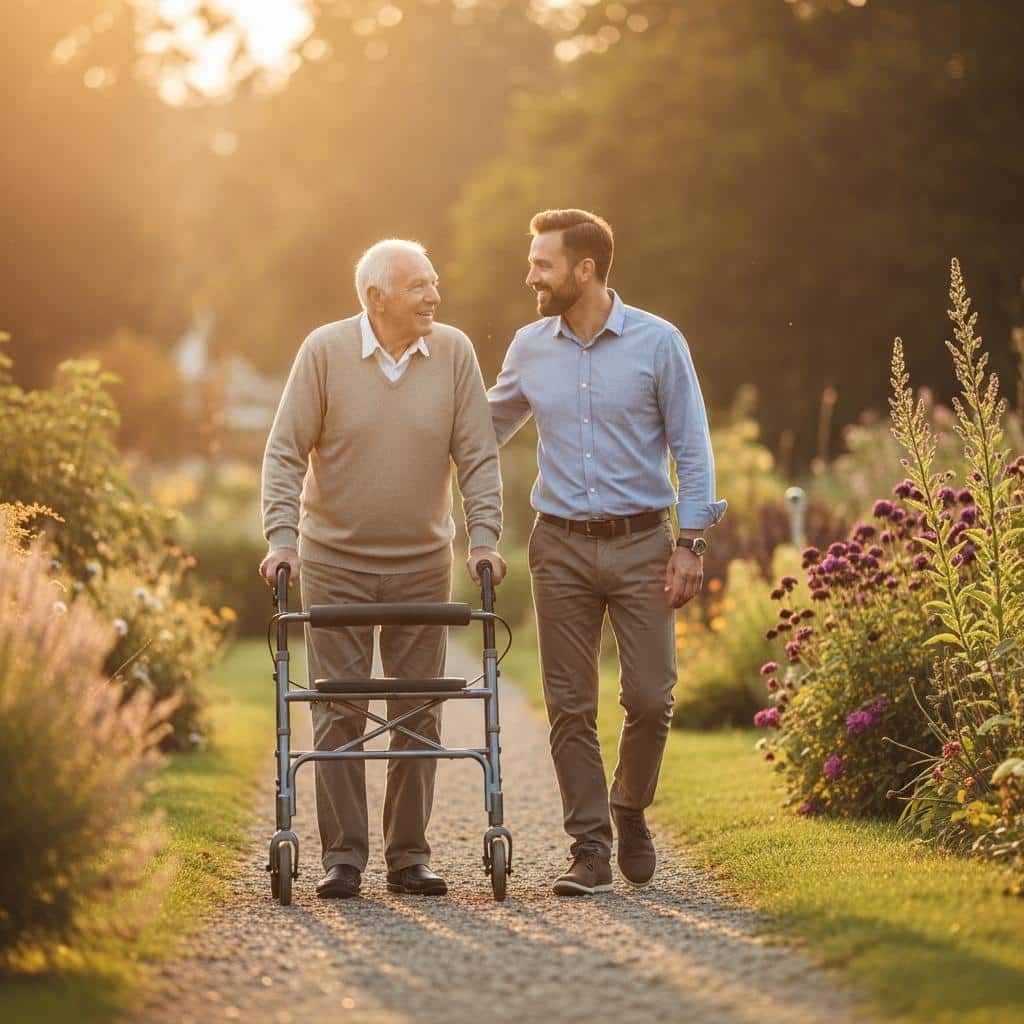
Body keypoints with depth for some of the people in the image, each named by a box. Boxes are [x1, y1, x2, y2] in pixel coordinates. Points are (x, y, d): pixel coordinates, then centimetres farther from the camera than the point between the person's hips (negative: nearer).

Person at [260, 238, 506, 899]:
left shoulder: (454, 352, -3)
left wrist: (484, 537, -10)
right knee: (338, 711, 0)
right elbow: (286, 452, -6)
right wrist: (282, 536, -15)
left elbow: (478, 456, -1)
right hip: (335, 563, -2)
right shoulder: (325, 351, -8)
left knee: (420, 712, 4)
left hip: (423, 565, 2)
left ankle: (410, 856, 12)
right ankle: (343, 857, 6)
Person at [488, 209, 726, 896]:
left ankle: (631, 812, 21)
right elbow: (488, 428, 22)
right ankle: (591, 850, 7)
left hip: (640, 542, -2)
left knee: (650, 698, -5)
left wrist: (691, 543, -6)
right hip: (561, 547, 2)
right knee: (571, 707, 0)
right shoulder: (530, 348, 6)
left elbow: (692, 448, -1)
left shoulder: (658, 342, -3)